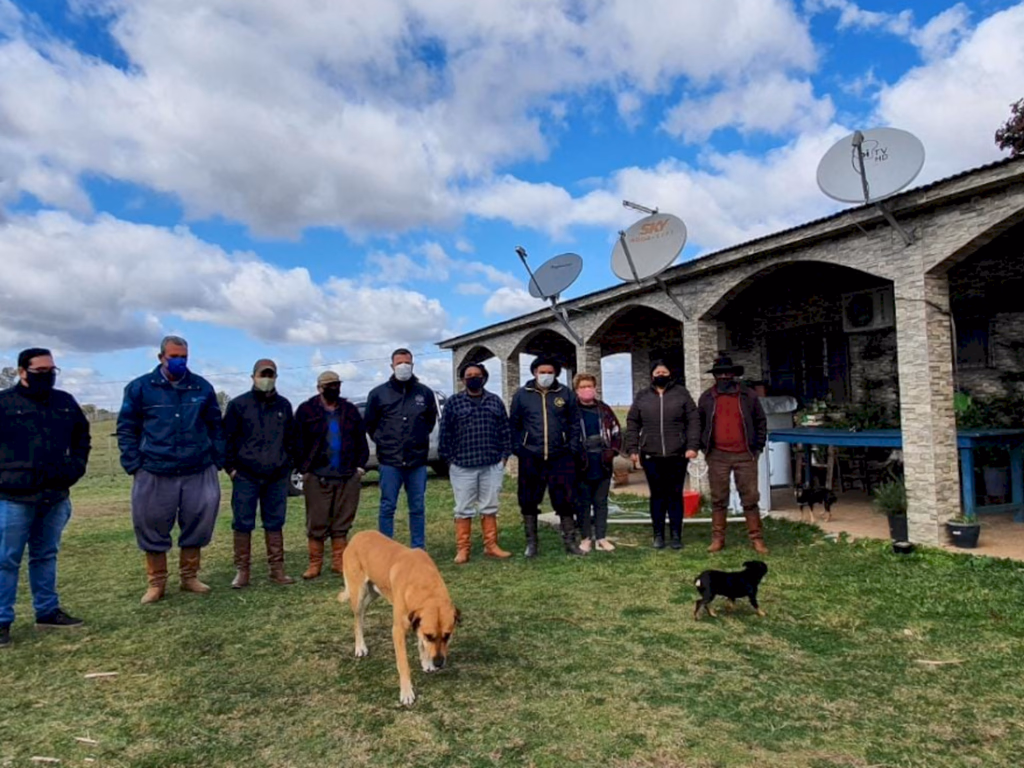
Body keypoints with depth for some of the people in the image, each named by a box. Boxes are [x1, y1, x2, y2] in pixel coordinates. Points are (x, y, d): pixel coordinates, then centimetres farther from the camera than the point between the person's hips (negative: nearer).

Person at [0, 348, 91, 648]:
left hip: (56, 496, 5)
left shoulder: (65, 402, 8)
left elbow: (82, 436, 22)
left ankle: (47, 611, 26)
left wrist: (77, 465, 8)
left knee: (46, 556, 16)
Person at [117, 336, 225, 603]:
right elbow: (126, 429, 4)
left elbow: (215, 427, 12)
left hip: (199, 471, 2)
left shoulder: (202, 387, 7)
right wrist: (133, 466, -3)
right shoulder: (140, 388, 1)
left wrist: (217, 461, 7)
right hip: (154, 473, -1)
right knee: (152, 528, 6)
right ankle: (156, 583, 22)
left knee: (198, 524, 7)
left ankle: (189, 577, 25)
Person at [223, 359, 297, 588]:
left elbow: (291, 438, 15)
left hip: (277, 477, 3)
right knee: (243, 524, 3)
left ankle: (277, 569, 16)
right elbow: (228, 438, 0)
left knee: (275, 524, 8)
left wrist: (289, 465, 10)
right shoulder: (238, 404, -1)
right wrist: (231, 467, -5)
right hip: (246, 476, -3)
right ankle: (241, 571, 12)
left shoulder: (284, 405, 10)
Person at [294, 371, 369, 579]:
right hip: (317, 477, -3)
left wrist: (360, 466, 3)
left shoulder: (350, 410, 10)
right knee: (316, 524, 3)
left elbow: (361, 440, 12)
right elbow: (298, 443, -1)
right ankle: (315, 564, 13)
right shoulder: (306, 410, 0)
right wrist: (304, 470, -6)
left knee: (342, 523, 9)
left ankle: (339, 562, 18)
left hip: (348, 477, 3)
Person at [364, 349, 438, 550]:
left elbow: (431, 420, 18)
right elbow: (370, 423, 12)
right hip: (390, 460, -1)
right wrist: (383, 442, 7)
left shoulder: (425, 393, 4)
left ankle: (418, 550, 19)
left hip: (418, 460, 2)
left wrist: (419, 439, 11)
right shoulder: (378, 393, 1)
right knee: (387, 507, 4)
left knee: (418, 508, 9)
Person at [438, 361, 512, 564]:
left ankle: (491, 546, 21)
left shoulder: (495, 401, 8)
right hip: (463, 466, -2)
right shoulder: (453, 402, 0)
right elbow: (445, 432, 1)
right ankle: (462, 550, 13)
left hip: (492, 465, 2)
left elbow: (504, 430, 10)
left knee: (490, 508, 11)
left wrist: (505, 454, 5)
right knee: (463, 509, 4)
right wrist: (448, 458, -2)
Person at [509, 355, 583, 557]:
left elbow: (574, 422, 5)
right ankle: (531, 542, 22)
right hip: (530, 458, 0)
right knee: (528, 500, 7)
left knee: (566, 500, 4)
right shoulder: (522, 394, 3)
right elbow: (513, 424, 6)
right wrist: (517, 448, -2)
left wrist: (573, 448, -2)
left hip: (560, 456, 0)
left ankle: (569, 541, 18)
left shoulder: (565, 393, 4)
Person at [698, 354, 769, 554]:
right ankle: (717, 539, 15)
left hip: (744, 455, -1)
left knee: (750, 498, 2)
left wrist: (758, 447, 2)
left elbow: (761, 422, 9)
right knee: (718, 499, 6)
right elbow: (699, 425, 14)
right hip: (717, 456, 1)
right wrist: (704, 448, 5)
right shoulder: (707, 398, 7)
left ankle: (757, 539, 11)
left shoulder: (749, 396, 4)